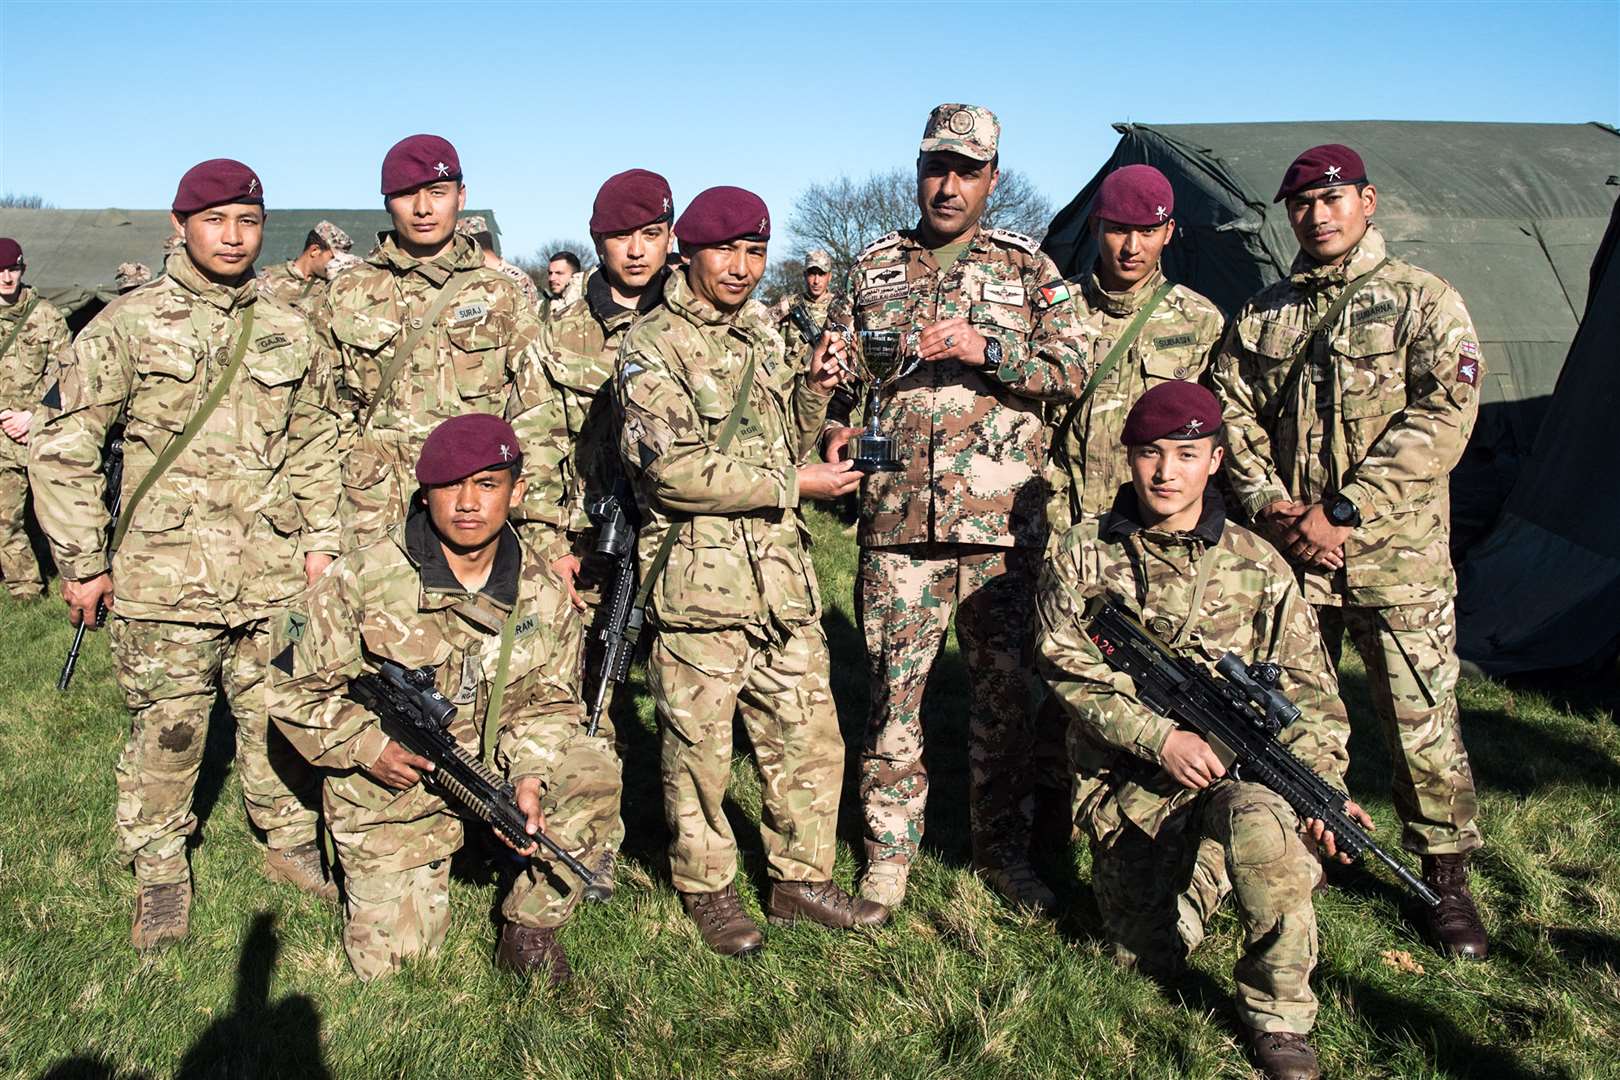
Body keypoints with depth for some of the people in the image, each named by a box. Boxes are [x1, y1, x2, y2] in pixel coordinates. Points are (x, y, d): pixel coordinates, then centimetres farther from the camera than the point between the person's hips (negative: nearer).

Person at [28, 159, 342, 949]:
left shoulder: (290, 333, 9)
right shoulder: (127, 326, -2)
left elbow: (316, 447, 17)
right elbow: (61, 446, -1)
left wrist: (321, 541, 10)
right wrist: (82, 561, -2)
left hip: (274, 578, 3)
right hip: (163, 579, -3)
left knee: (278, 721, 12)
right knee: (165, 732, 6)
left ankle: (292, 844, 31)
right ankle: (160, 876, 23)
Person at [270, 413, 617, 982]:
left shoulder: (542, 593, -8)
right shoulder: (365, 579, -17)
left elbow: (549, 700, -5)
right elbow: (294, 686, -9)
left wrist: (529, 774, -25)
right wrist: (367, 746, -23)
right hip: (392, 785, -1)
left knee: (594, 775, -27)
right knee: (390, 962, 0)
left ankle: (529, 926, -5)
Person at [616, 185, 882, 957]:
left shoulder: (762, 337, 16)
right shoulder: (652, 347, -7)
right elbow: (675, 472, -17)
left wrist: (812, 393, 4)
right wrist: (792, 484, -14)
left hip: (783, 576, 7)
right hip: (699, 582, -6)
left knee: (810, 740, 11)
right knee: (699, 749, 5)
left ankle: (802, 878, 28)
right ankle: (707, 889, 24)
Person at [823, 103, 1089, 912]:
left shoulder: (1028, 268, 9)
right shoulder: (872, 267, 13)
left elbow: (1072, 370, 0)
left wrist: (986, 349, -14)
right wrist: (836, 428, -3)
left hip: (1002, 519, 0)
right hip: (897, 517, 1)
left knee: (1006, 687, 6)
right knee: (892, 686, 3)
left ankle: (1002, 850, 22)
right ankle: (890, 850, 17)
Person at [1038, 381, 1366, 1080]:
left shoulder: (1256, 567, 1)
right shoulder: (1082, 556, 0)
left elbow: (1309, 692, 3)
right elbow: (1070, 673, -5)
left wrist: (1324, 785, -13)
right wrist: (1159, 737, -18)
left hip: (1237, 765, -1)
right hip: (1128, 780, 1)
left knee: (1260, 823, -36)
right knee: (1151, 960, 0)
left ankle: (1277, 1015, -13)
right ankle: (1204, 868, 34)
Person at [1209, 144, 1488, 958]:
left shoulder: (1424, 301, 2)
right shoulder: (1262, 315, 14)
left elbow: (1442, 417, -9)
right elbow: (1232, 415, 9)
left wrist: (1344, 513, -15)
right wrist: (1271, 507, -8)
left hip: (1396, 558, -3)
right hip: (1286, 556, 3)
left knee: (1422, 724, 0)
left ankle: (1446, 877, 18)